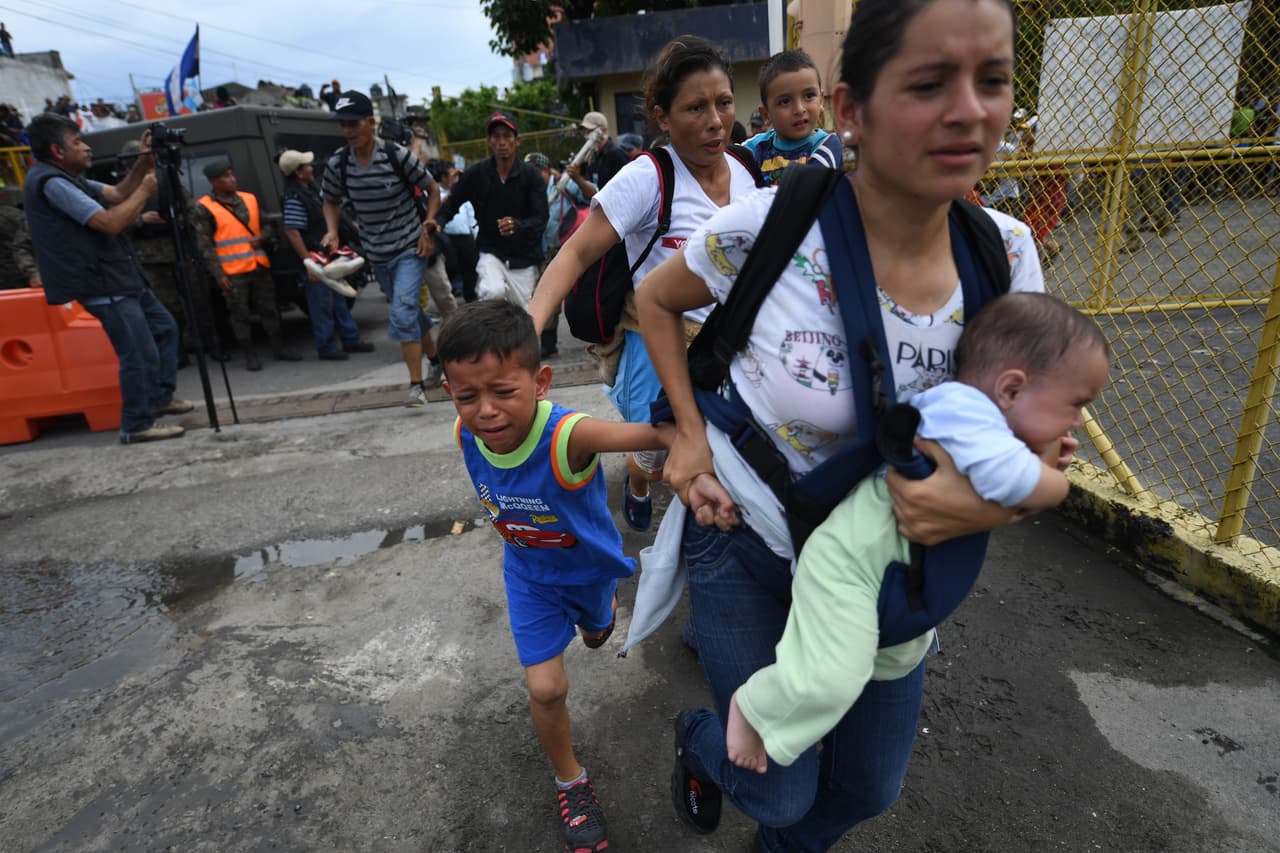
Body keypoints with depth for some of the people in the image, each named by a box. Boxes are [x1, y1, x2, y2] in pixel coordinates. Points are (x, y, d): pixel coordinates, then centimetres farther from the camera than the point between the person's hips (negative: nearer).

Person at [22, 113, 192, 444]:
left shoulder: (66, 178, 14)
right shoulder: (50, 182, -17)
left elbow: (118, 194, 17)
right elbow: (111, 223, -23)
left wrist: (145, 160, 6)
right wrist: (145, 191, -11)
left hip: (121, 278, 11)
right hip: (104, 286, -11)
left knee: (165, 329, 20)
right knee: (140, 354, -8)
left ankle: (159, 397, 29)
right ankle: (136, 425, 3)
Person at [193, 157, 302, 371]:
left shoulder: (249, 199, 11)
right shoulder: (204, 207, -4)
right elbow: (204, 245, -5)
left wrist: (262, 237, -3)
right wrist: (217, 274, -10)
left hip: (259, 266, 5)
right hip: (232, 273, -4)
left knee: (269, 309, 10)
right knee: (241, 315, 1)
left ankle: (279, 348, 19)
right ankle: (250, 355, 9)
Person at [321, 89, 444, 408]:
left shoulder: (397, 155, -13)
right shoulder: (338, 163, -2)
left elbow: (432, 189, -2)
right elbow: (331, 201, 14)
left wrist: (427, 229, -10)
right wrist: (332, 231, -5)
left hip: (410, 249, -5)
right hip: (377, 254, 5)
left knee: (403, 313, -18)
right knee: (410, 312, 16)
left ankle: (416, 385, -13)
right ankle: (435, 360, 37)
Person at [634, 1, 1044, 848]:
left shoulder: (1006, 253, -12)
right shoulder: (767, 228, -24)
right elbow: (655, 299, -4)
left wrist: (994, 502, -26)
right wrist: (691, 434, -13)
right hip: (749, 546, -4)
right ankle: (700, 743, 51)